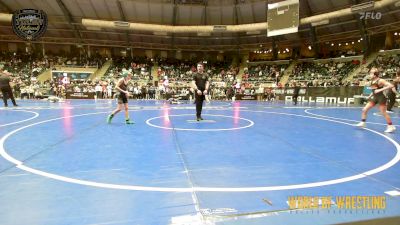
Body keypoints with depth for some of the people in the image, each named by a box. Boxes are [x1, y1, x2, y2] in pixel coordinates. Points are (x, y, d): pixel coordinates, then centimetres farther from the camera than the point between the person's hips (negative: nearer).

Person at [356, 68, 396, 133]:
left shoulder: (380, 81, -17)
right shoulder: (372, 81, 6)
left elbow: (391, 86, -25)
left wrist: (380, 90, -28)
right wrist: (370, 95, 11)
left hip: (381, 98, -7)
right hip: (374, 98, 7)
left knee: (384, 113, -1)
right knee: (364, 110, 1)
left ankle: (391, 126, 12)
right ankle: (362, 123, 12)